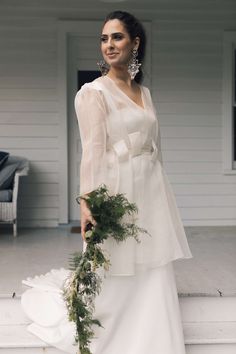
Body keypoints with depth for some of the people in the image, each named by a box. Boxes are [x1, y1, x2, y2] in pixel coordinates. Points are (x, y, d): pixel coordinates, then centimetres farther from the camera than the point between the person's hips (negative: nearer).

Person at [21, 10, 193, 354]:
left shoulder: (145, 92, 13)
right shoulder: (93, 92, -6)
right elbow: (92, 151, -15)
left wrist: (160, 191, 16)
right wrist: (87, 202, -24)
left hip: (152, 191, 6)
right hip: (117, 192, -6)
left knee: (153, 276, 10)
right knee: (118, 278, 2)